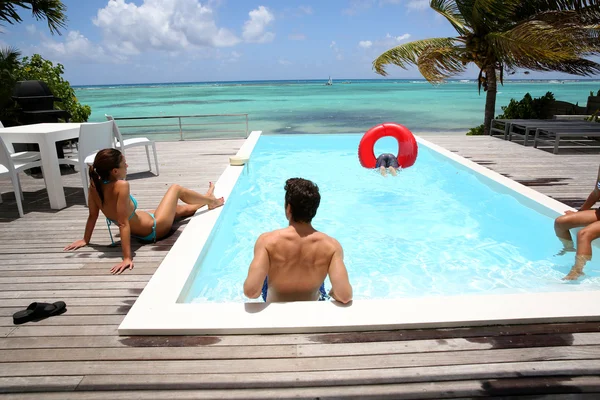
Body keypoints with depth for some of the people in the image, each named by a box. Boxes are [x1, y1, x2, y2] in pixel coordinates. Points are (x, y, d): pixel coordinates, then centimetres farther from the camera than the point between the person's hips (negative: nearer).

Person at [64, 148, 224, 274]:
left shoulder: (95, 186, -13)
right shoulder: (121, 186, -36)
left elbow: (92, 215, -3)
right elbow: (123, 224, -37)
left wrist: (85, 239, 10)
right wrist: (127, 258, -36)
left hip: (140, 231, 7)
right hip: (154, 229, -7)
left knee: (181, 209, 29)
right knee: (176, 188, 13)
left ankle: (208, 201, 57)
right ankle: (210, 200, 38)